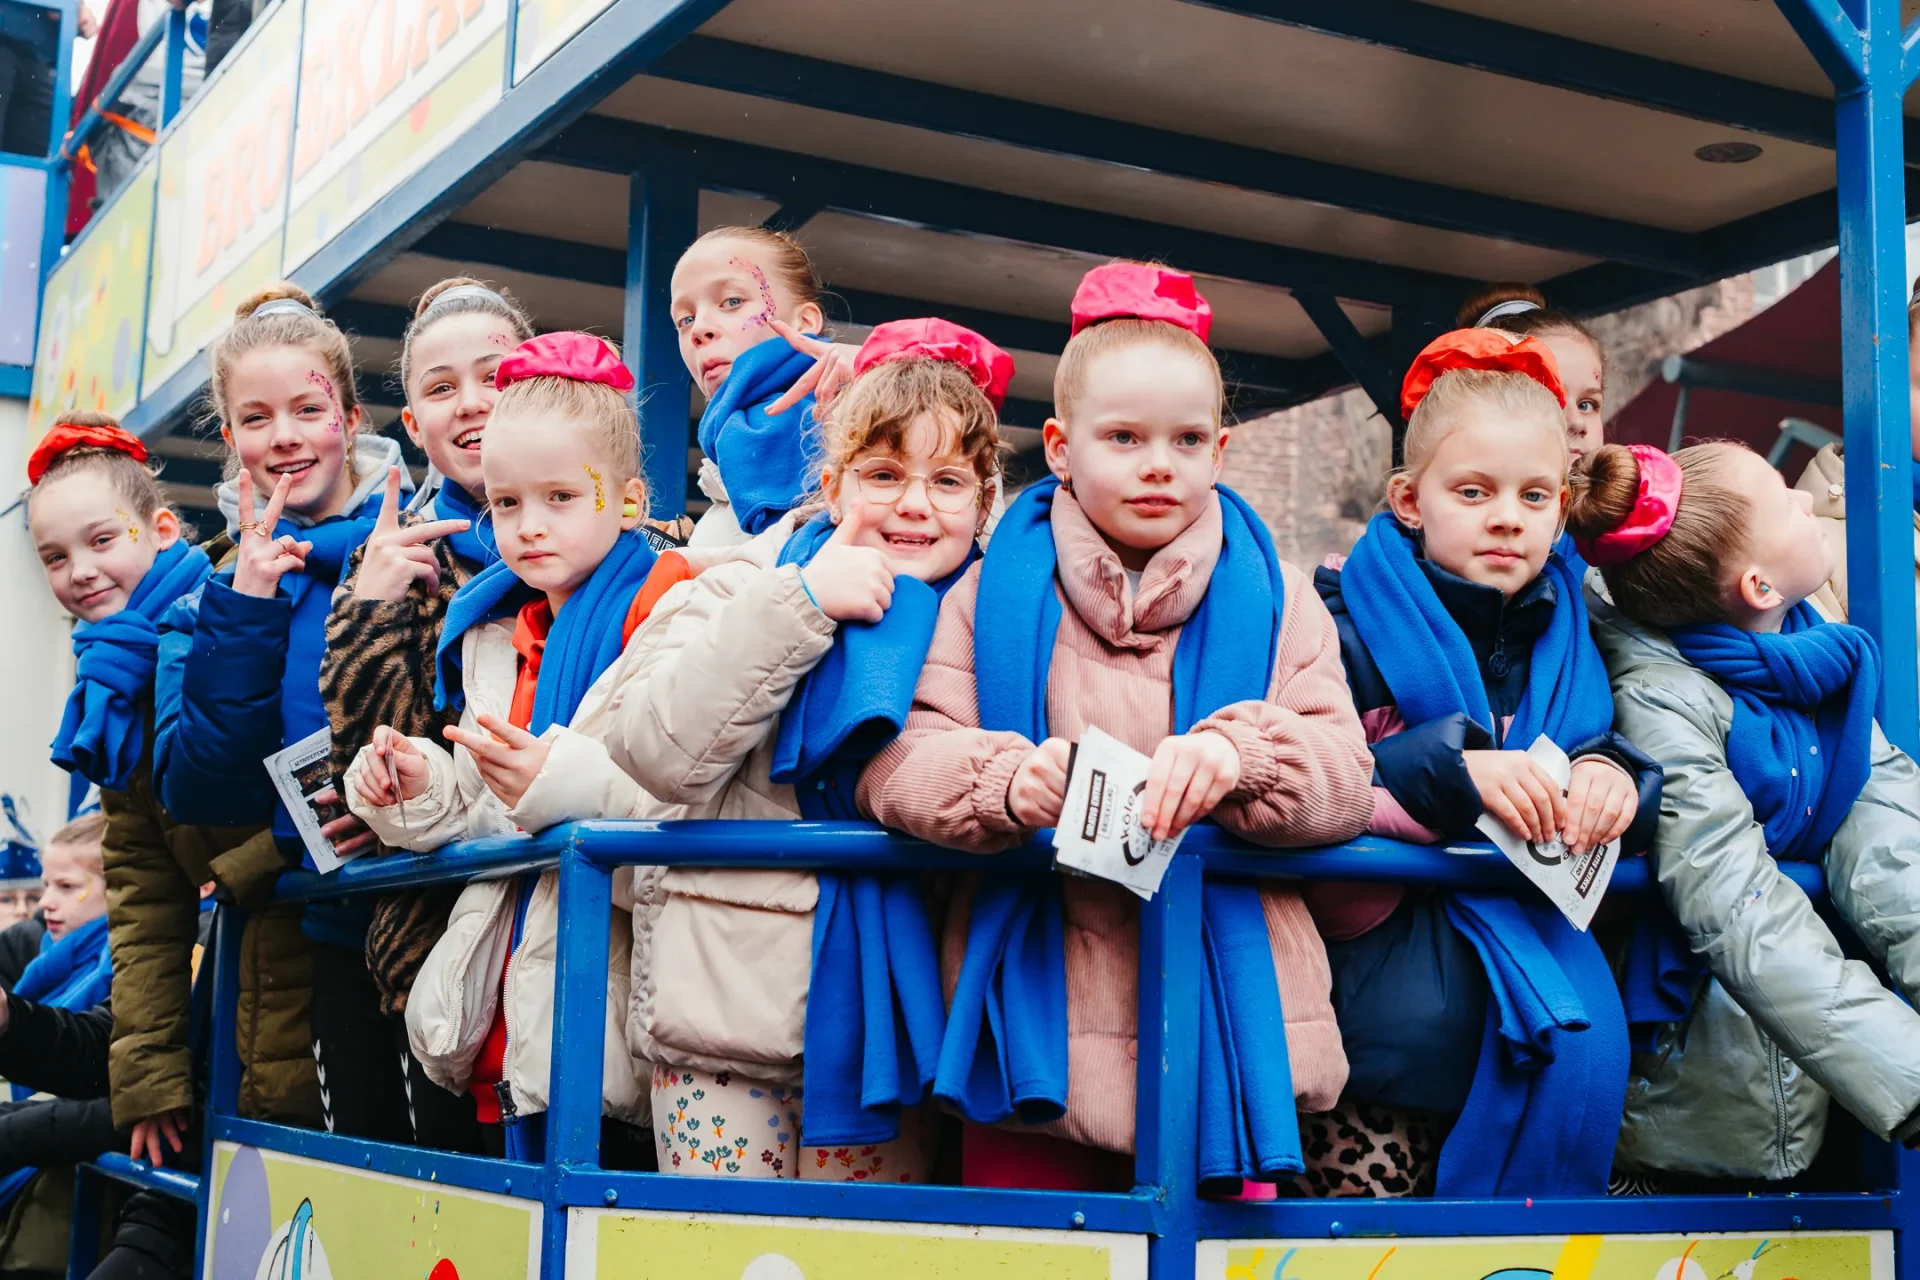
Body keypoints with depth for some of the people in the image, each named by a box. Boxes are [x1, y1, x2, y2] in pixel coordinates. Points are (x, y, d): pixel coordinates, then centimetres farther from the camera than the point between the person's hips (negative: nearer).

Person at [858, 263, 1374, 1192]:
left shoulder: (1274, 599, 10)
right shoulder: (993, 594, 7)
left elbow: (1345, 776, 0)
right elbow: (893, 764, -2)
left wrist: (1237, 754, -21)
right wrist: (1012, 782, -21)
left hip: (1228, 1022, 1)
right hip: (1036, 1039, -1)